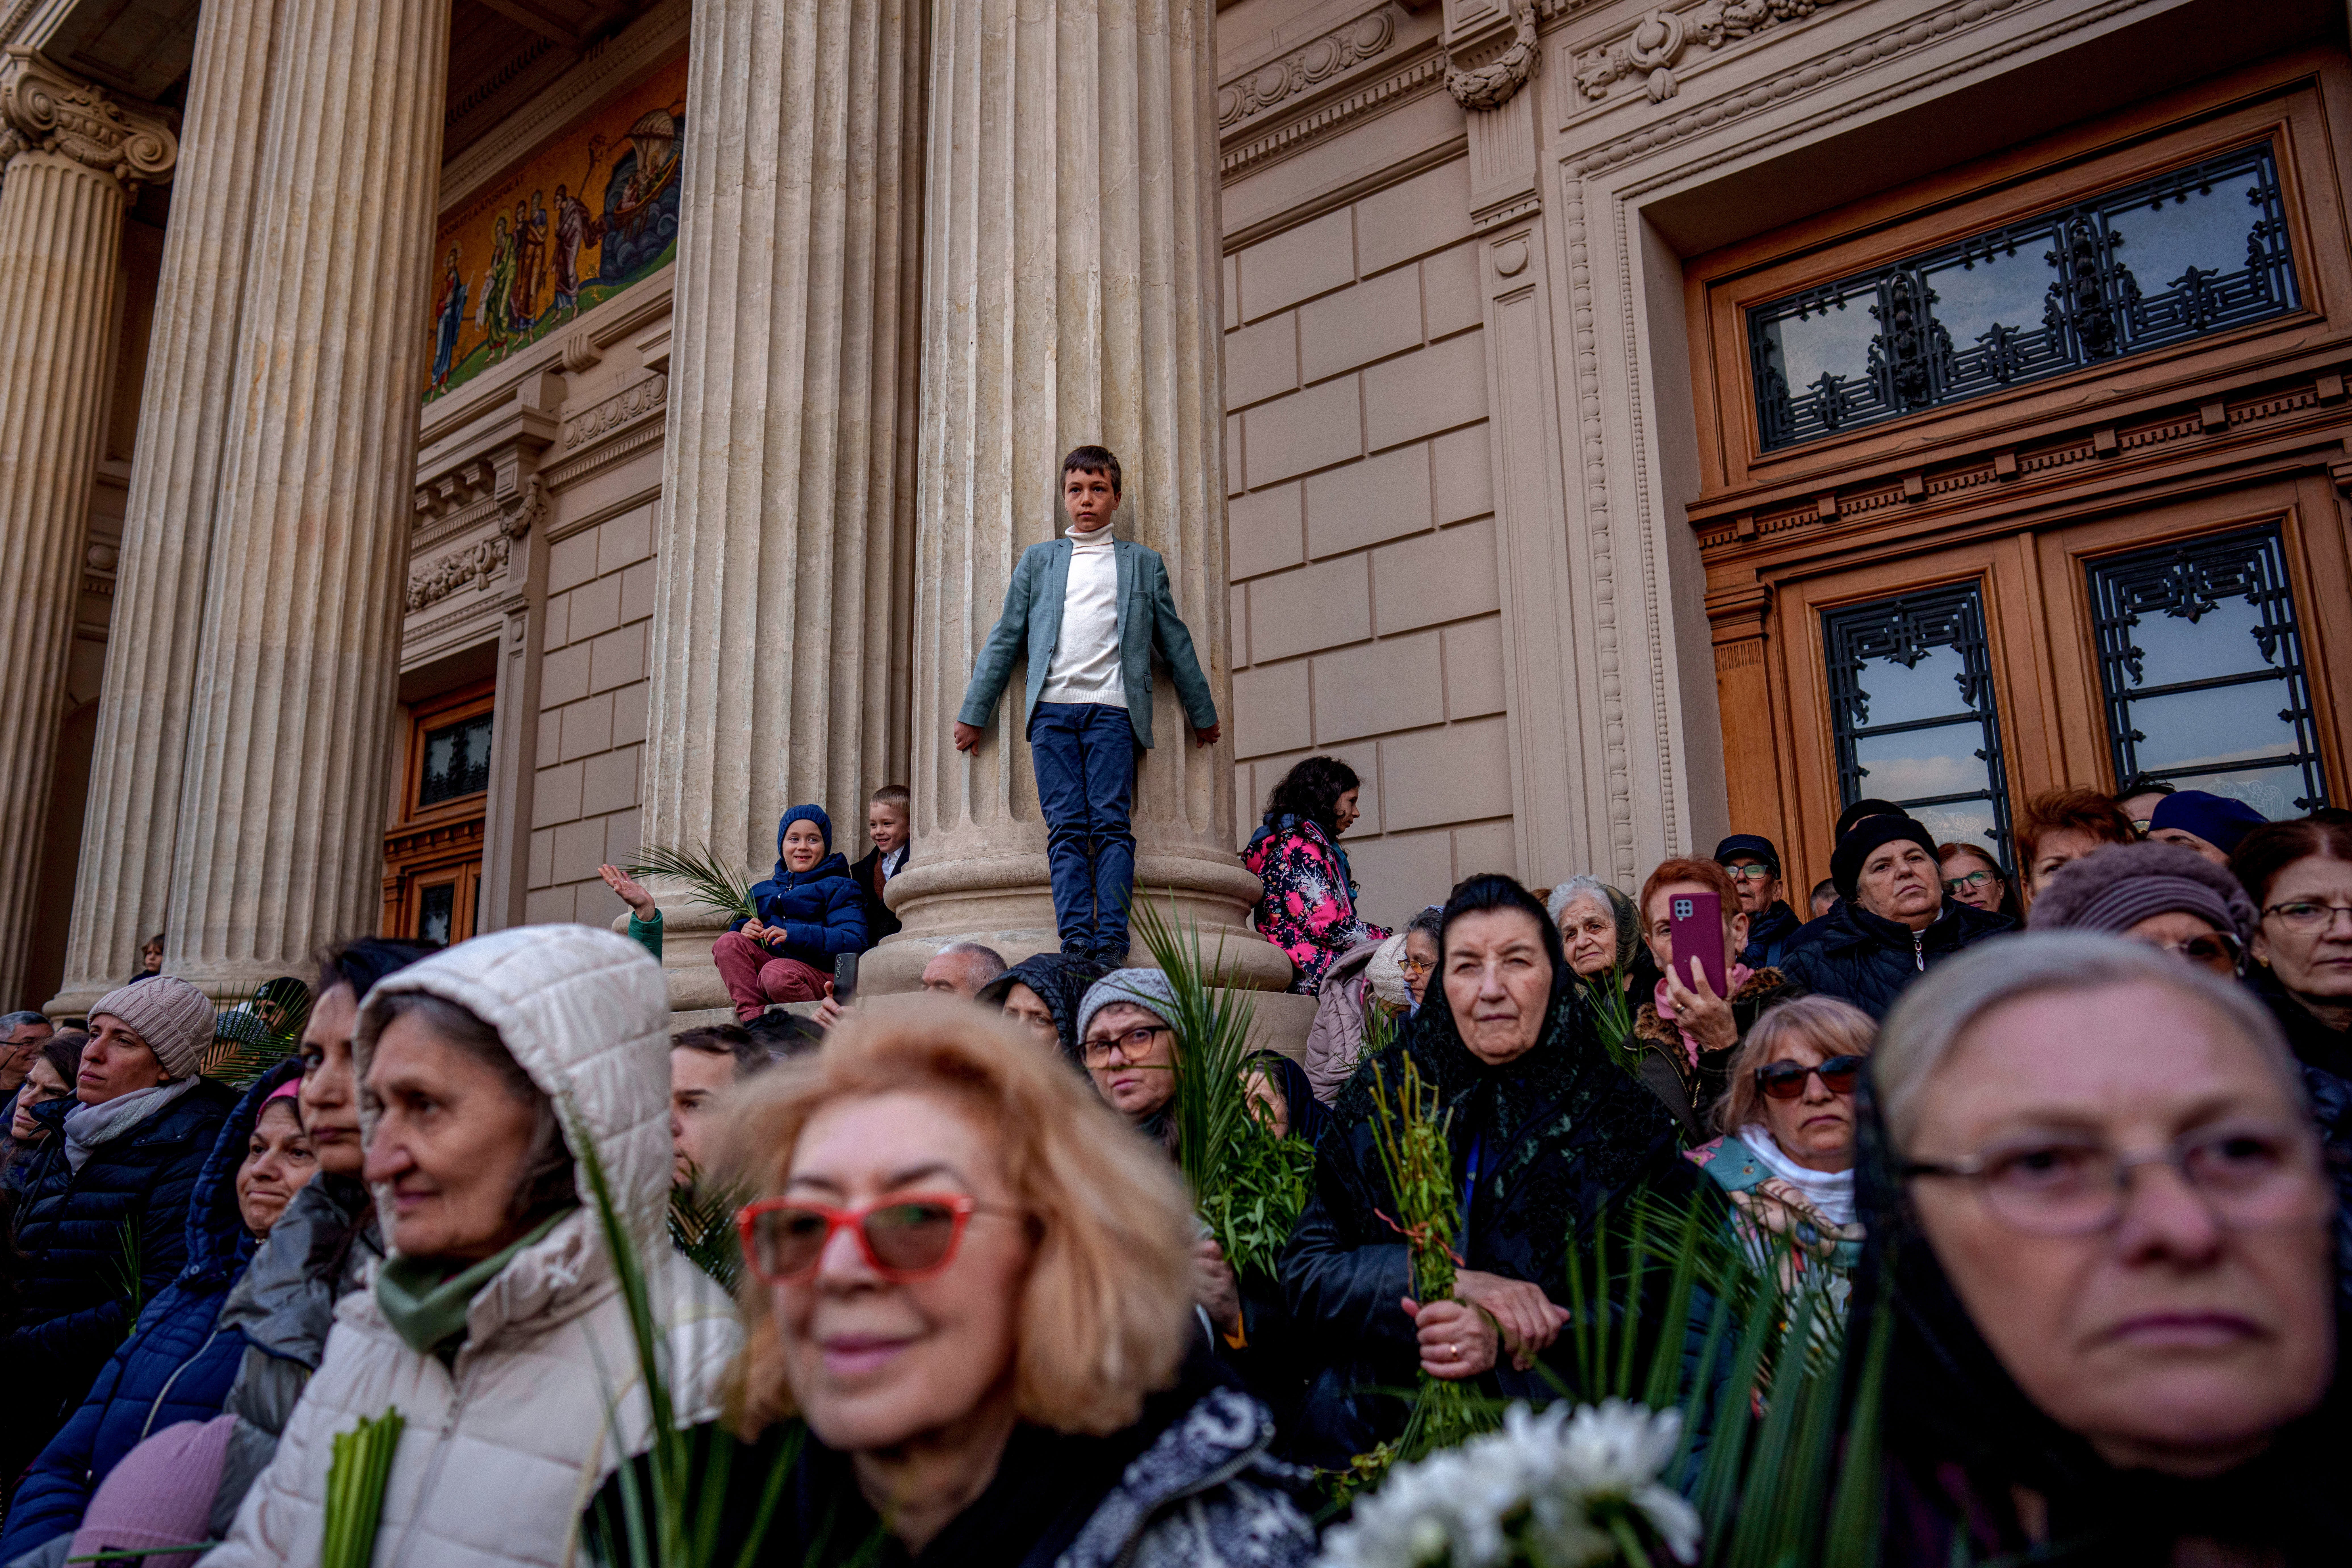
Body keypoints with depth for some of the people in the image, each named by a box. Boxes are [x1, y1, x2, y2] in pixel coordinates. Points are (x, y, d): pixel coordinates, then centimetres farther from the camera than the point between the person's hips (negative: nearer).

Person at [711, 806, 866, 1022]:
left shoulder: (838, 888, 6)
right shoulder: (762, 891, 26)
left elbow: (853, 942, -9)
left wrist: (794, 935, -20)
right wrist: (744, 929, -3)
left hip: (818, 973, -6)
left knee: (776, 973, -36)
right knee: (728, 942, -18)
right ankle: (752, 1019, -29)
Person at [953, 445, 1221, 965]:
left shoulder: (1144, 562, 19)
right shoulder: (1037, 560, 21)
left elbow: (1175, 642, 21)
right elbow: (1005, 639, 18)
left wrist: (1202, 713, 23)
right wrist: (973, 713, 14)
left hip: (1113, 708, -1)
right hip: (1052, 709, 1)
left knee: (1111, 823, -11)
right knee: (1066, 827, -7)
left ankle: (1111, 941, -13)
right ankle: (1076, 944, -10)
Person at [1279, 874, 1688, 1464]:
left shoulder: (1623, 1118, 3)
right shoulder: (1379, 1101, 6)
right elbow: (1305, 1271, 1)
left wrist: (1506, 1338, -17)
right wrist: (1454, 1279, -15)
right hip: (1379, 1421, 3)